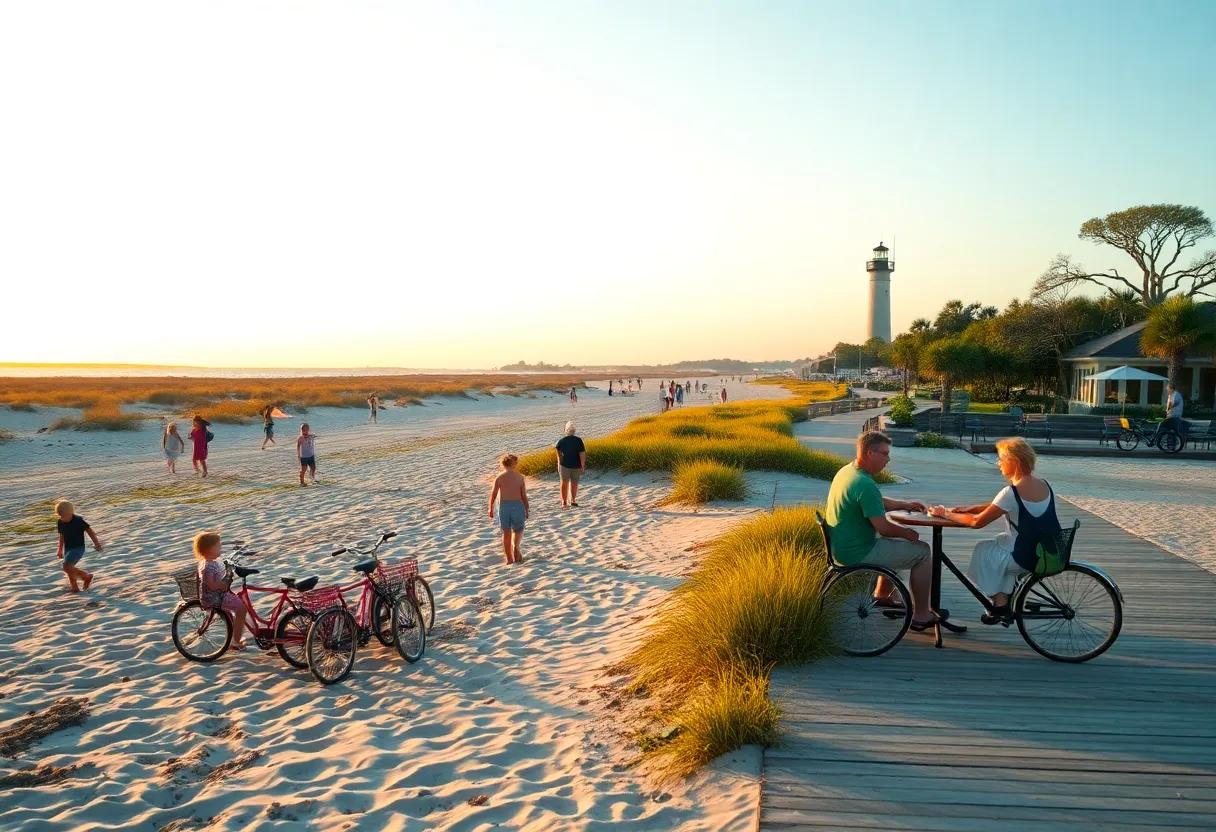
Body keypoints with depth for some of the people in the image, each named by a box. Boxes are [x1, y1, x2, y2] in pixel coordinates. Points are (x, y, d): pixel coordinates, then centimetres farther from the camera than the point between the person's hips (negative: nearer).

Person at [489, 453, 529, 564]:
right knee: (518, 530, 13)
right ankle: (515, 547, -18)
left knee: (506, 533, 11)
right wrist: (526, 510, 9)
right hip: (517, 505, 0)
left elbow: (493, 494, -4)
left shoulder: (499, 477, -3)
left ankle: (509, 559, 16)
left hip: (503, 506, 0)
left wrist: (491, 508, 9)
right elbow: (524, 496, 0)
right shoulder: (520, 476, -1)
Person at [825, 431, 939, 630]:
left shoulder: (847, 471, 5)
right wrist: (908, 533, -5)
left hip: (842, 546, 10)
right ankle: (921, 616, 10)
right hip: (858, 553, -10)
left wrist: (903, 504, 14)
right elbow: (883, 528, -22)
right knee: (922, 551, 1)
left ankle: (882, 596, 41)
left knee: (897, 543, 30)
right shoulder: (865, 484, -27)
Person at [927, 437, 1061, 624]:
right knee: (1000, 542, 28)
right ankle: (1004, 601, 29)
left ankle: (1000, 605, 22)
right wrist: (972, 508, 8)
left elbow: (977, 522, -16)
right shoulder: (1044, 485, 4)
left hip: (1027, 558, -8)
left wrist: (946, 514, -4)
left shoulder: (1012, 492, -22)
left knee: (982, 551, 16)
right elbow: (1000, 506, 15)